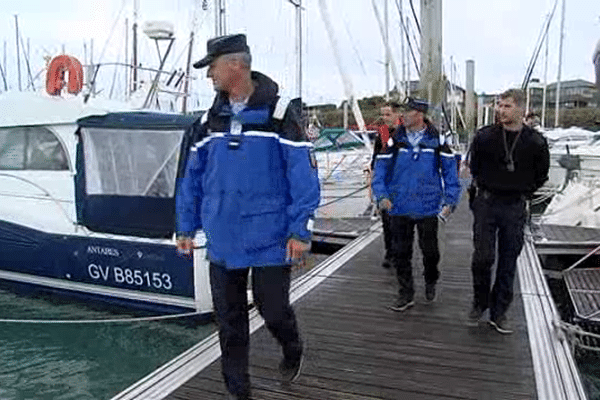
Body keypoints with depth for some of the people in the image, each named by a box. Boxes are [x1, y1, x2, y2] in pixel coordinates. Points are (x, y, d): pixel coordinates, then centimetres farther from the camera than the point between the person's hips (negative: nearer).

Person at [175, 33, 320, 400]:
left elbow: (303, 173, -11)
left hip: (270, 238, -5)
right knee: (229, 319, 11)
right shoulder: (211, 118, 8)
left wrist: (301, 231, -14)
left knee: (272, 308, 5)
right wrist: (187, 228, 12)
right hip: (223, 241, 5)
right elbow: (193, 177, 13)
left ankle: (293, 350, 41)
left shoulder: (280, 111, -8)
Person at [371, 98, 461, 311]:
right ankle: (406, 295, 22)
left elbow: (450, 170, 3)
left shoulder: (437, 141, -2)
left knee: (430, 251, 12)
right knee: (401, 253, 7)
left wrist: (450, 200, -5)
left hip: (427, 208, -1)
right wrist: (381, 194, -9)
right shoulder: (395, 140, 1)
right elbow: (381, 168, 3)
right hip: (399, 208, 1)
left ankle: (430, 283, 40)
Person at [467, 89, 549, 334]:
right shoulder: (485, 136, -4)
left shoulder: (535, 142, -3)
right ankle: (480, 303, 20)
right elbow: (474, 166, 13)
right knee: (483, 257, -5)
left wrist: (522, 193, 9)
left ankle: (498, 313, 20)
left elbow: (541, 175, 12)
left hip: (515, 208, 1)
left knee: (508, 263, 7)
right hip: (486, 205, -1)